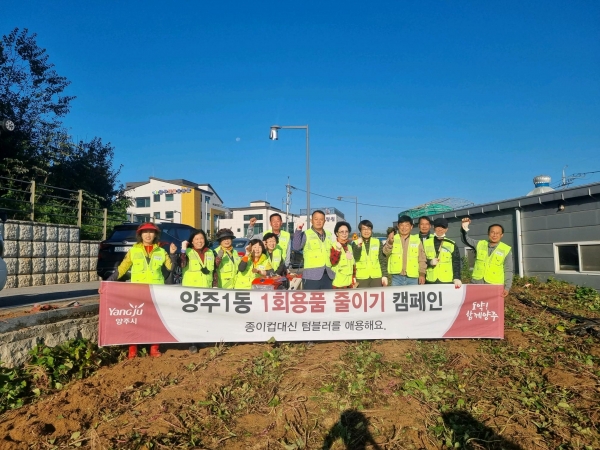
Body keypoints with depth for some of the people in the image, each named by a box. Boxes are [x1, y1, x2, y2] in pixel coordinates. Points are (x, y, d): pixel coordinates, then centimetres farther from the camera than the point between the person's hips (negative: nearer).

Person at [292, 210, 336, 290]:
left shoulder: (329, 235, 16)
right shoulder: (306, 234, -2)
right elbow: (296, 247, -18)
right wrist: (298, 230, -23)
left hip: (328, 275, 6)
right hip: (312, 275, -6)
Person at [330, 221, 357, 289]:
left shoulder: (349, 246, 14)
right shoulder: (334, 246, -8)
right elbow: (333, 262, -20)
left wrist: (354, 277, 17)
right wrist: (337, 250, -31)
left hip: (350, 282, 7)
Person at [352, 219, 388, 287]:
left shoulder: (378, 242, 7)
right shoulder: (355, 243, 4)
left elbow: (383, 260, 7)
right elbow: (355, 258, -9)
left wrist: (385, 275, 1)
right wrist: (358, 246, -22)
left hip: (376, 276, 1)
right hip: (361, 277, -1)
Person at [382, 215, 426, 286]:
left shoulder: (417, 240, 7)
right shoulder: (393, 238, 4)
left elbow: (422, 259, 9)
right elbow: (386, 252, -12)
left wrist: (422, 274, 0)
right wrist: (390, 242, -31)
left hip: (412, 277, 1)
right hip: (397, 277, -1)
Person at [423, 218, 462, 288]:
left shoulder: (451, 245, 6)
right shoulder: (426, 243, 9)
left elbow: (456, 263, 2)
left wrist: (457, 278, -9)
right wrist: (429, 262, -9)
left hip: (447, 281, -1)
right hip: (430, 281, 1)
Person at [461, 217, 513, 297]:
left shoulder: (506, 250, 0)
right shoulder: (480, 244, 5)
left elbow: (508, 271, 1)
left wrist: (507, 287, -6)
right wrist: (464, 229, -17)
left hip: (494, 285, -2)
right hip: (477, 283, 2)